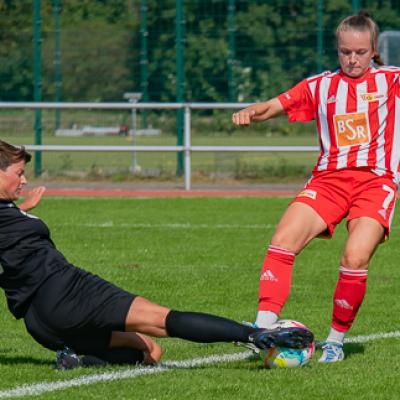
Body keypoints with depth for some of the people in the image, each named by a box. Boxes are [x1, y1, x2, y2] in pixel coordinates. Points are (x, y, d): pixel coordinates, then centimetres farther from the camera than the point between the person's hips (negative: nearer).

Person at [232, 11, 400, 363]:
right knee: (283, 241, -21)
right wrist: (251, 112, -12)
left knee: (355, 258, -23)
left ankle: (336, 340, -4)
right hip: (329, 177, 3)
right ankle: (265, 326, -22)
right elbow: (275, 105, 8)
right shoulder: (321, 86, 15)